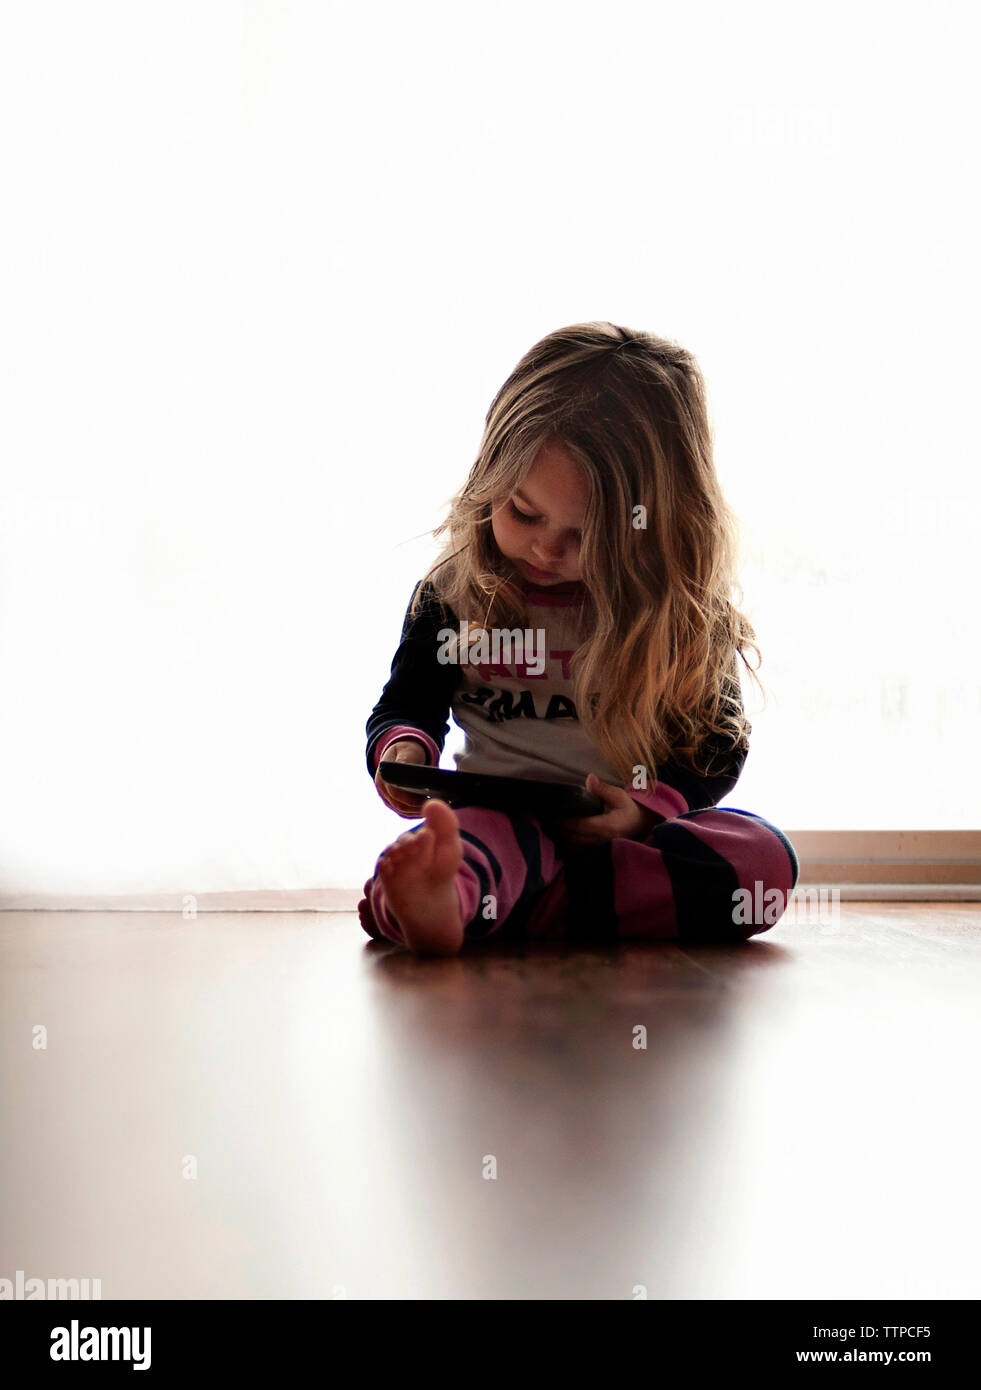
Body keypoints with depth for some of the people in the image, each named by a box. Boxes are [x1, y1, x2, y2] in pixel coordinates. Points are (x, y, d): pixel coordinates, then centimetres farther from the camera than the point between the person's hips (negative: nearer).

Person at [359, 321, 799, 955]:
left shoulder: (681, 611, 2)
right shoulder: (453, 593, 5)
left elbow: (718, 742, 5)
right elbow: (406, 707, 14)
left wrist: (647, 808, -15)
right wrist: (403, 750, -11)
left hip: (642, 837, 1)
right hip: (499, 821, 0)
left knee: (766, 858, -29)